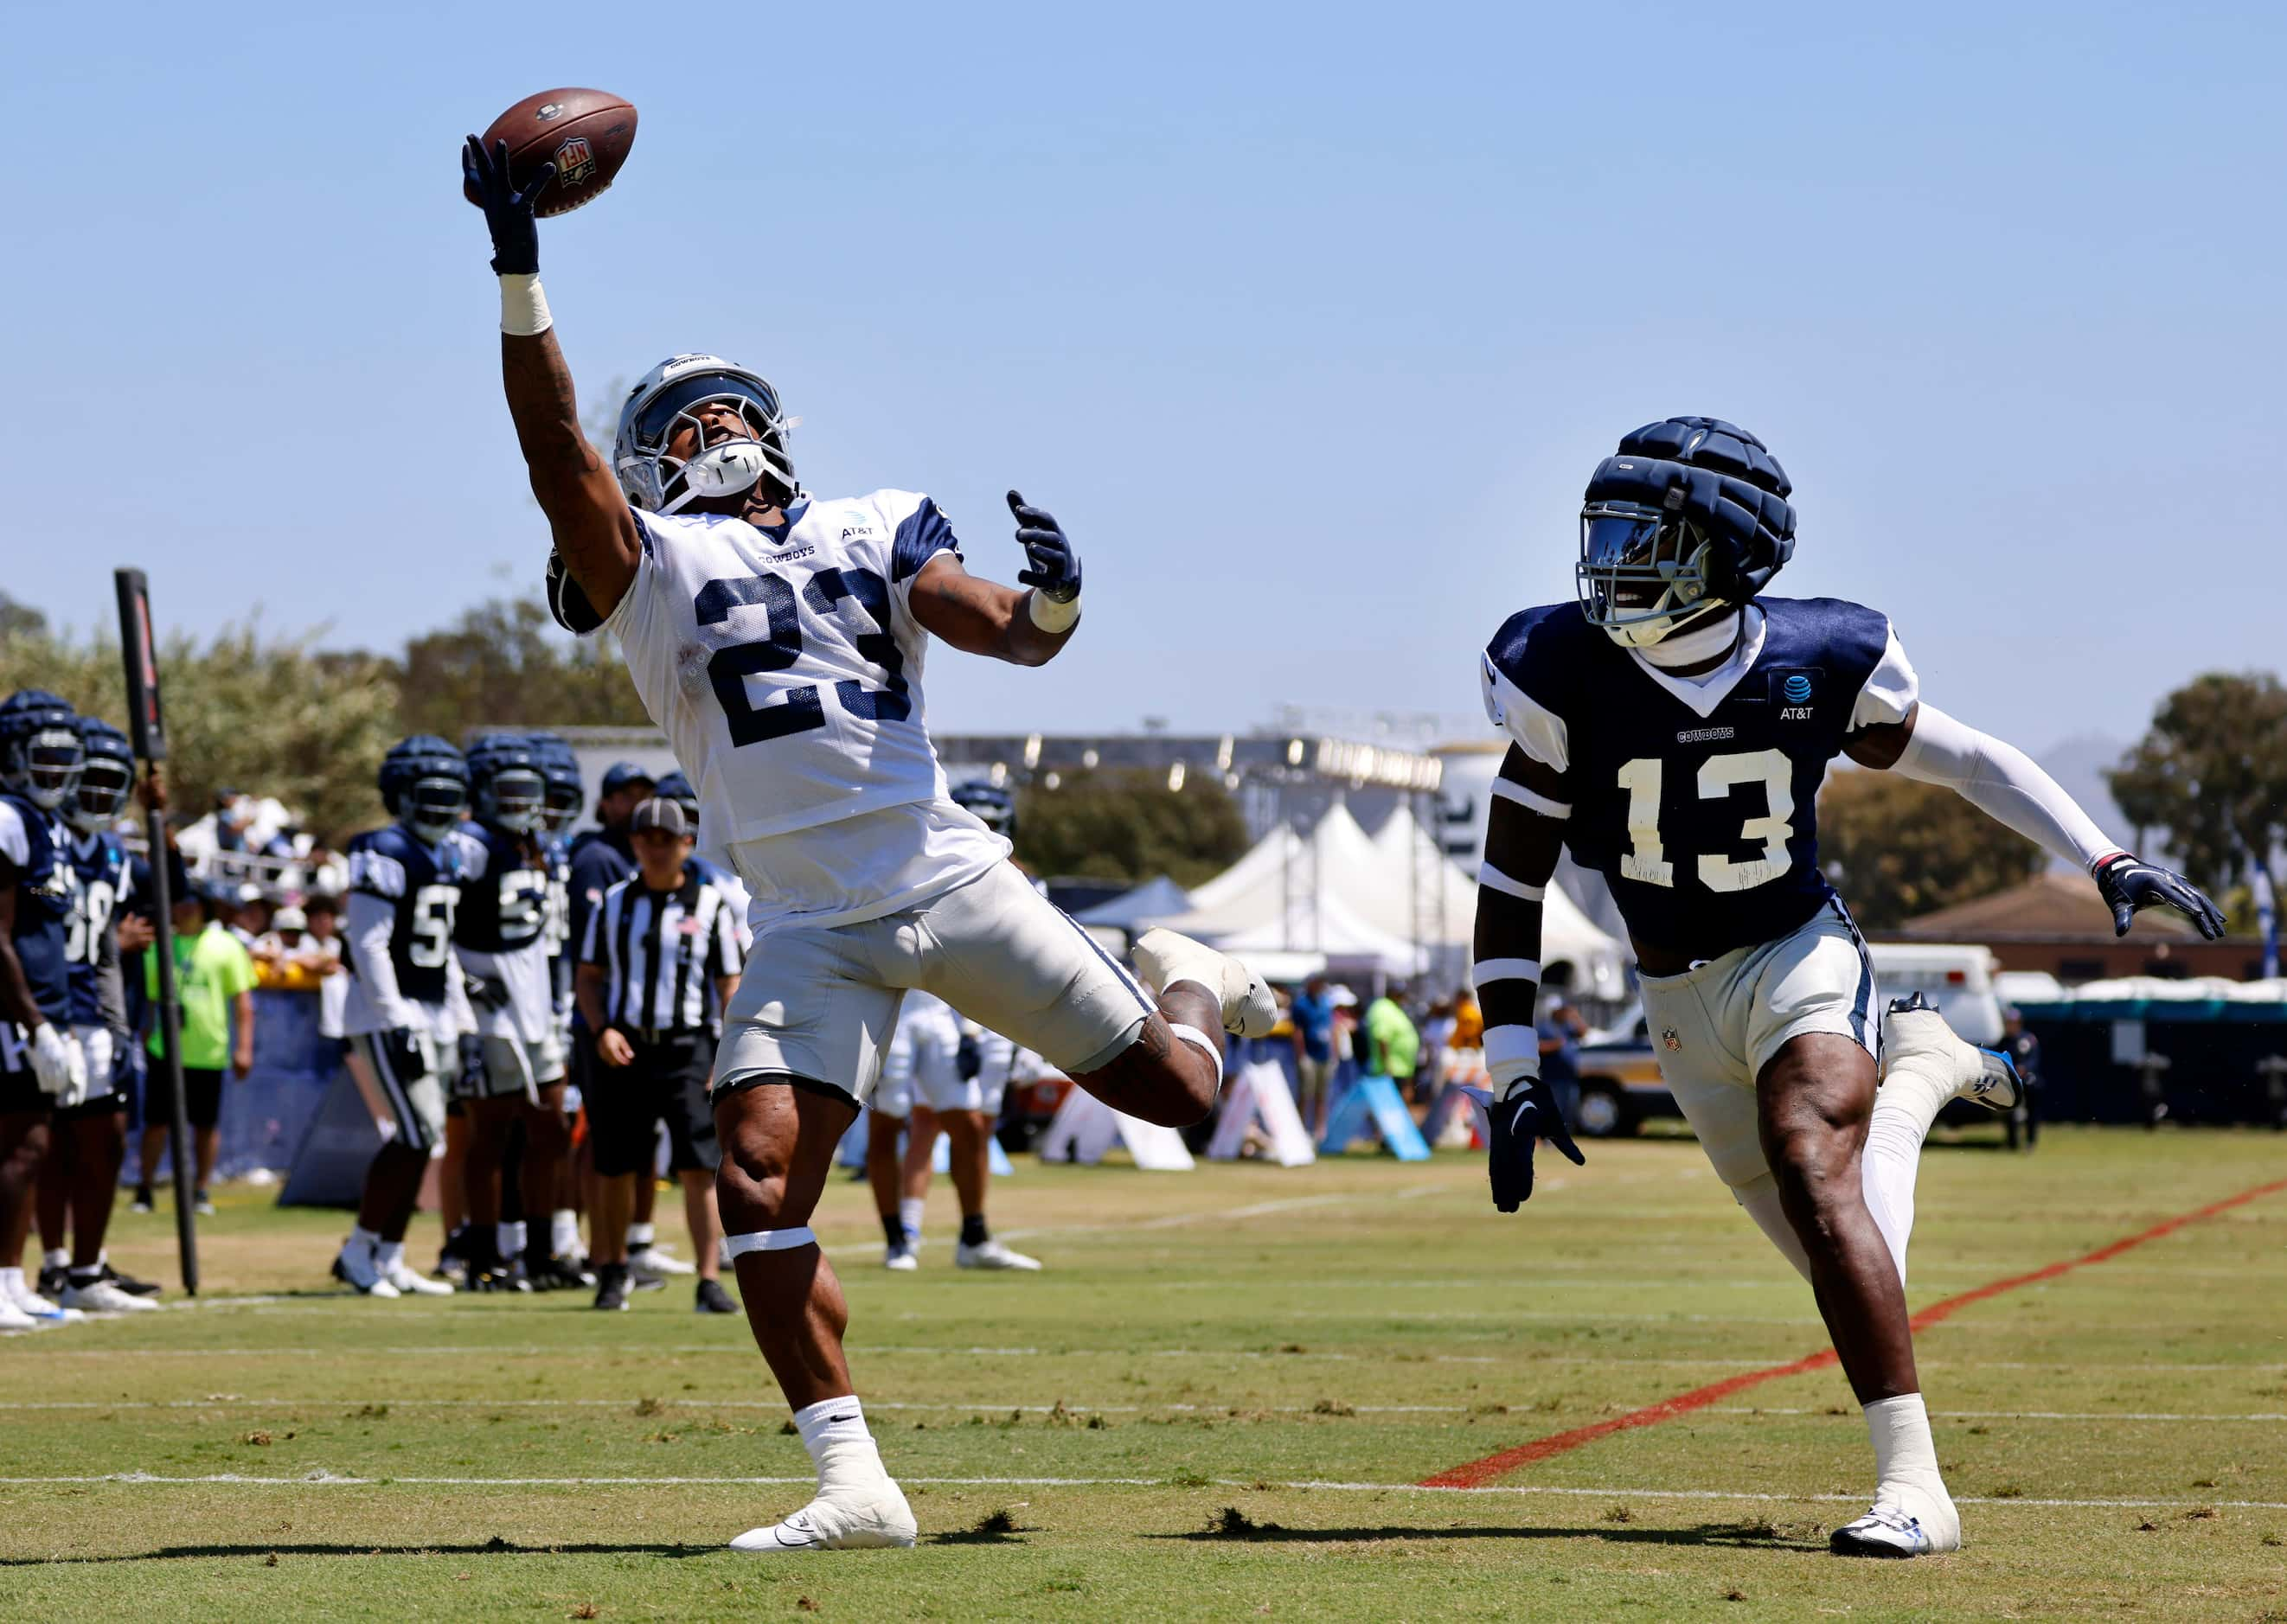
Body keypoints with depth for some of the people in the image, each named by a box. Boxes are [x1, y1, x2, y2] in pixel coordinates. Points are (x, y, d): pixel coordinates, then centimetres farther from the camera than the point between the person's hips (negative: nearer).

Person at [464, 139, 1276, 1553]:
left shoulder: (869, 536, 12)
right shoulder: (649, 563, 4)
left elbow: (1010, 635, 1)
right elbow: (554, 444, -12)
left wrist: (1052, 601, -24)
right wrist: (520, 277, -24)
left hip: (954, 878, 1)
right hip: (815, 930, -1)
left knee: (1181, 1096, 9)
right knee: (760, 1183, -19)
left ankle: (1180, 985, 47)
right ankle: (853, 1483, -16)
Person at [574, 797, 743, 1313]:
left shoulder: (710, 904, 3)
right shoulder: (613, 904, 8)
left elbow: (729, 986, 4)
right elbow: (588, 976, 12)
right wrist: (602, 1030, -6)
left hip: (687, 1048, -2)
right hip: (623, 1049, 2)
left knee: (700, 1168, -11)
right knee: (615, 1168, 8)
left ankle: (710, 1280, -10)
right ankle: (613, 1274, 24)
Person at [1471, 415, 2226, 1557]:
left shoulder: (1815, 666, -14)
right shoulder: (1565, 678, -14)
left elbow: (1964, 758, 4)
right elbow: (1510, 882, -6)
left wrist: (2107, 863, -3)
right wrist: (1513, 1069, -10)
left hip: (1800, 958, -3)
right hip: (1681, 1000, 3)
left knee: (1814, 1173, -28)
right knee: (1844, 1255, 7)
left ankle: (1910, 1483, -25)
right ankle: (1917, 1072, 40)